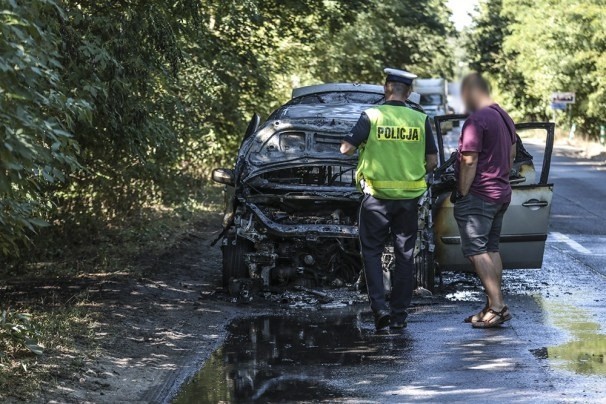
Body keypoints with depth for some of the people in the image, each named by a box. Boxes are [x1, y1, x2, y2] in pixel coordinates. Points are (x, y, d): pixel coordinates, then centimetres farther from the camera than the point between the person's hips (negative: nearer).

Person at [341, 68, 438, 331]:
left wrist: (361, 145, 10)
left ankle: (379, 307, -7)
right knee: (404, 256, 11)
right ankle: (399, 314, 11)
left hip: (377, 197, -2)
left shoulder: (372, 116, -8)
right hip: (409, 198, 2)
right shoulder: (420, 120, -1)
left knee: (372, 252, 8)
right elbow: (432, 161, 2)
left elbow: (346, 149, -9)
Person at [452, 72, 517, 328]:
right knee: (491, 249, 12)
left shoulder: (476, 121, -17)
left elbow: (469, 162, -20)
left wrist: (462, 193, -14)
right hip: (501, 193, 10)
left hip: (478, 195, -10)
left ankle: (498, 306, -13)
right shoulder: (504, 118, 14)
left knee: (476, 251, -7)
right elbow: (511, 156, 21)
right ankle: (492, 307, 14)